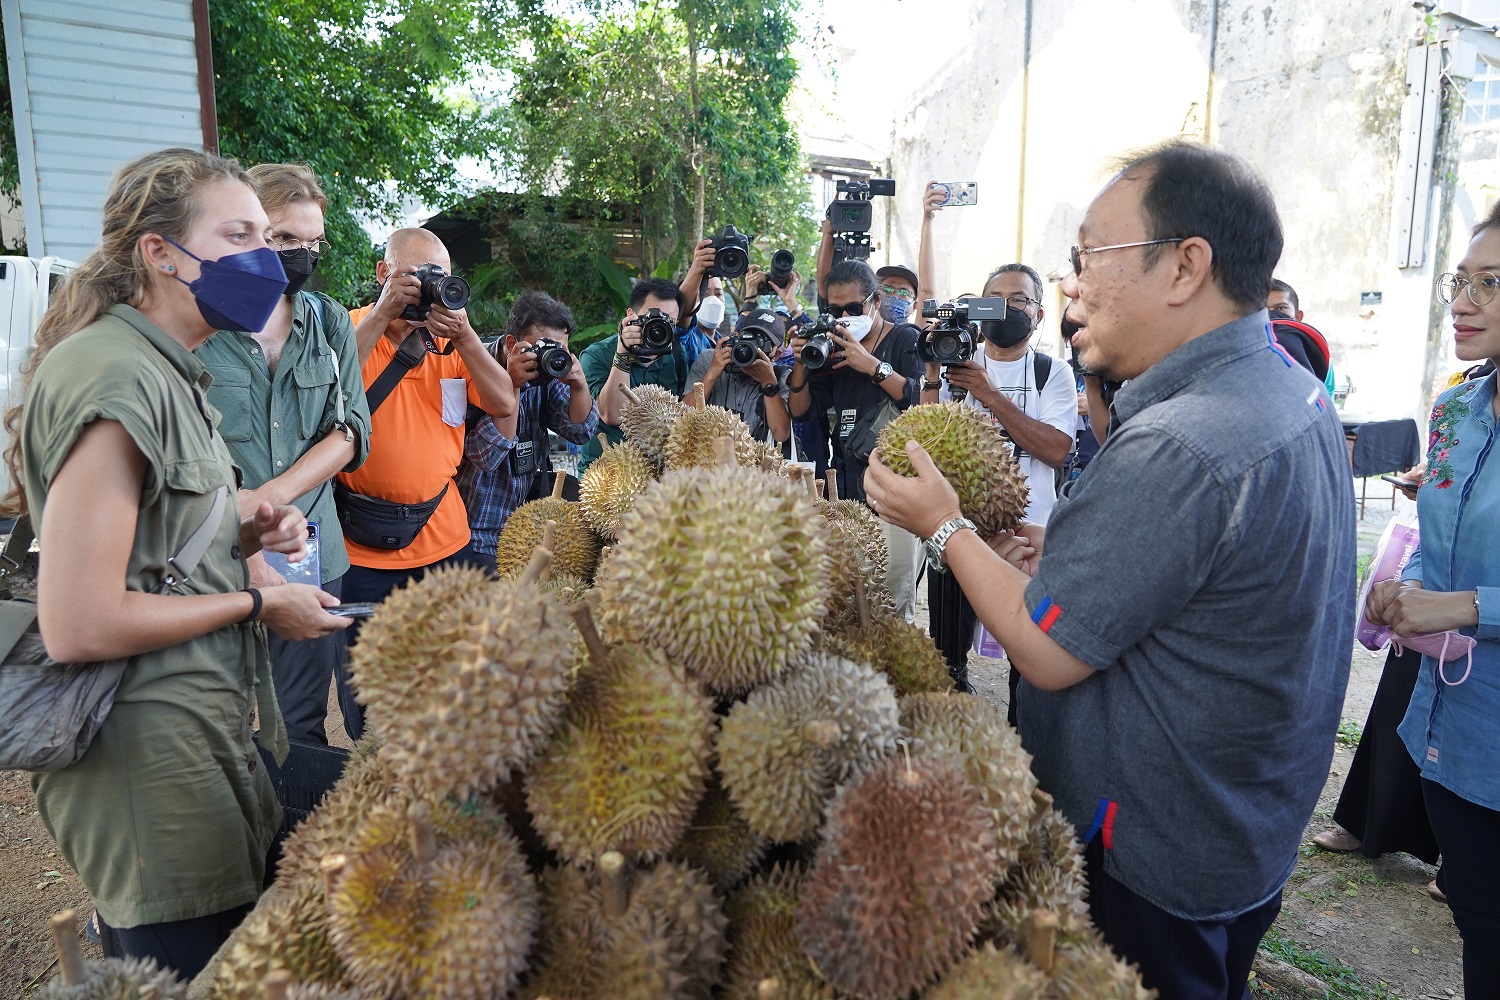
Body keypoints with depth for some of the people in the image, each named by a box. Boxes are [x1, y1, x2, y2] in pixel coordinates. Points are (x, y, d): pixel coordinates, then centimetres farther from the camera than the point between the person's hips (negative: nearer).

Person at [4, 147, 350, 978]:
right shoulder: (114, 378, -20)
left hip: (205, 721, 10)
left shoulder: (163, 370, 13)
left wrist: (241, 538, 4)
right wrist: (258, 605, -13)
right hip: (150, 758, -10)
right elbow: (77, 626, -23)